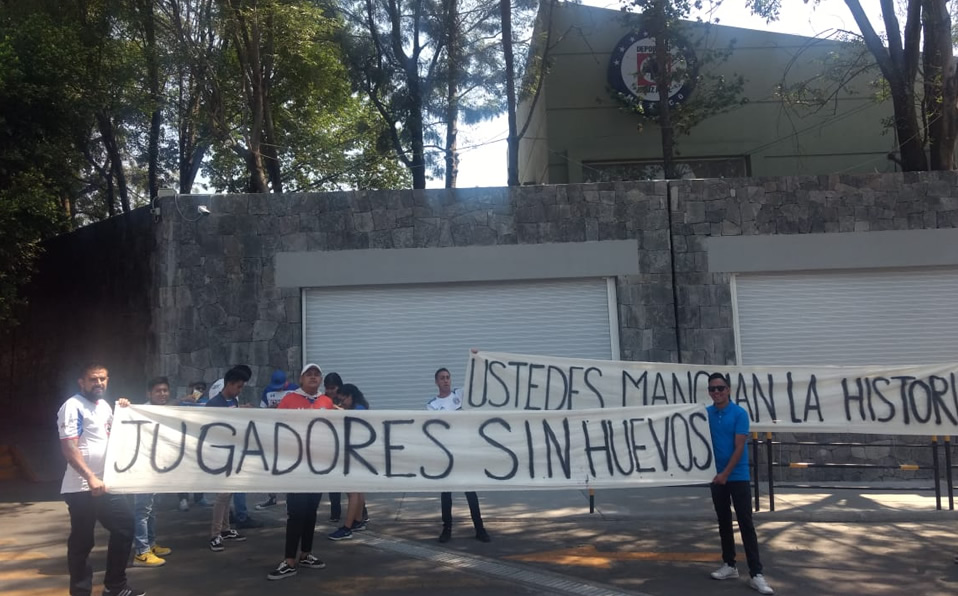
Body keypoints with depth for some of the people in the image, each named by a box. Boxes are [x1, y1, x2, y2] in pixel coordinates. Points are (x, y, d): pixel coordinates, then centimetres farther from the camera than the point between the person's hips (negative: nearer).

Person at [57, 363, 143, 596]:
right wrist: (90, 477, -28)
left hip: (107, 483, 8)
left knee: (125, 526, 11)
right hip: (82, 487, -8)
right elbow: (69, 448, -21)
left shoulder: (104, 405, 13)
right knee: (82, 541, 1)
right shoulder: (73, 407, -12)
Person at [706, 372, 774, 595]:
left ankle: (756, 574, -3)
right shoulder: (705, 414, 4)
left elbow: (739, 448, -12)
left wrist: (726, 474, -17)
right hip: (716, 476, 4)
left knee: (746, 523, -5)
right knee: (723, 522, 11)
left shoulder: (739, 414, -9)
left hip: (737, 476, -4)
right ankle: (729, 565, 22)